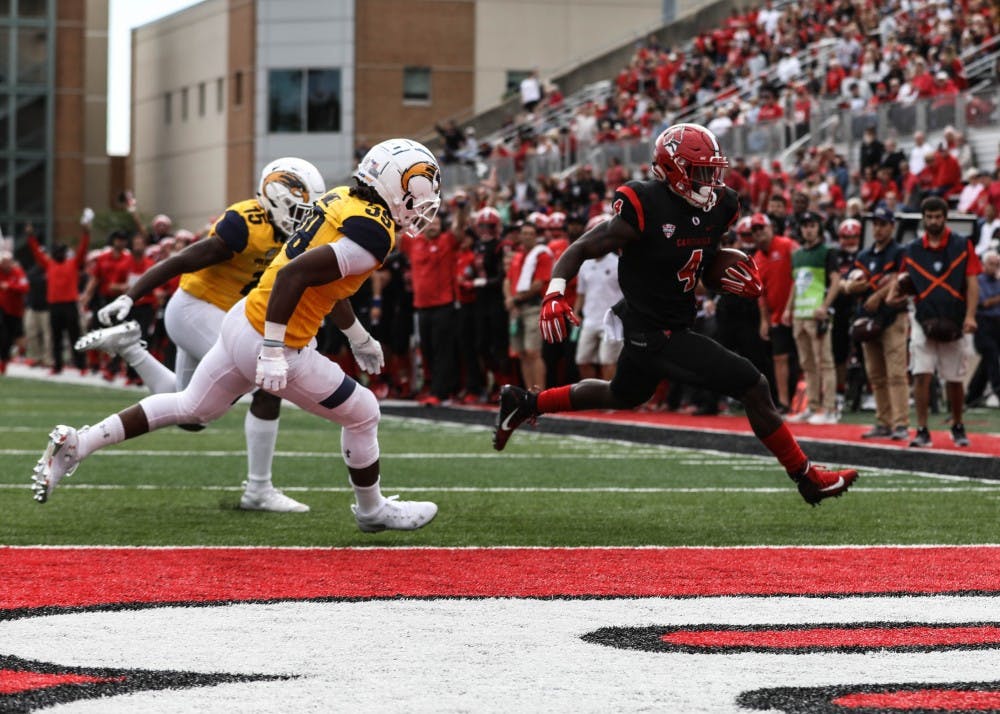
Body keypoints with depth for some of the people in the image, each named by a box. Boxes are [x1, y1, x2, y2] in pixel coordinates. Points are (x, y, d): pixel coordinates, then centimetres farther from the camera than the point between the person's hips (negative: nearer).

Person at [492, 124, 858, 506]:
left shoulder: (717, 208, 0)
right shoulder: (644, 209, -23)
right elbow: (581, 249, -17)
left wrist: (742, 278, -4)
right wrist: (555, 293, -33)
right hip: (658, 336, -9)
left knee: (623, 396, 31)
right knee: (753, 388, -9)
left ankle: (523, 403, 45)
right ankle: (807, 477, 5)